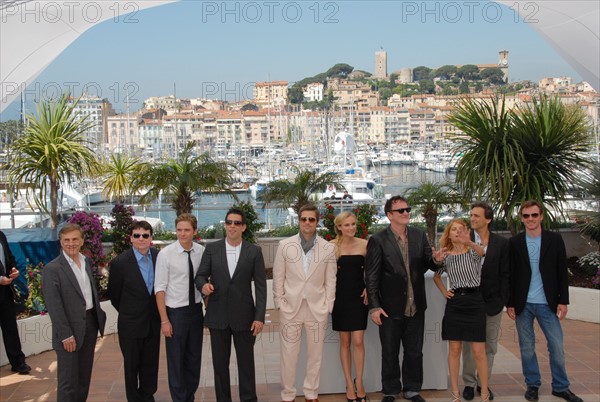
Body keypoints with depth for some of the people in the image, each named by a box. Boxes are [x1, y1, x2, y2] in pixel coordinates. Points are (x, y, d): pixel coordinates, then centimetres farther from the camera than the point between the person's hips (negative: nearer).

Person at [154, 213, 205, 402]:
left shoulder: (202, 252, -3)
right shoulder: (165, 254, -12)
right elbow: (160, 288, -11)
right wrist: (164, 320, -12)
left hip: (196, 310, 4)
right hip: (175, 312, -3)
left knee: (194, 358, 15)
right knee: (176, 360, 8)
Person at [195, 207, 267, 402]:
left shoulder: (254, 251, -1)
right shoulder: (211, 249, 2)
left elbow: (261, 286, -2)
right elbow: (200, 275, 5)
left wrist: (259, 317, -8)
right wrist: (203, 284, -20)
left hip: (244, 316, -1)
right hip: (218, 315, 1)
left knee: (246, 362, 7)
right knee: (220, 363, 11)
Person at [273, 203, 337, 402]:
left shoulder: (328, 248, 2)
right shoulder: (285, 245, 1)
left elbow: (330, 280, 5)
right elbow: (278, 278, 4)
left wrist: (327, 307, 1)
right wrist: (279, 303, 0)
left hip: (317, 309, 1)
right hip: (290, 308, -1)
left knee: (315, 355, 10)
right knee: (288, 354, 4)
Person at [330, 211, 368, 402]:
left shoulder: (364, 244, 0)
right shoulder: (332, 245, -3)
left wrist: (368, 288, -5)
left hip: (359, 296, 0)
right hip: (340, 297, 0)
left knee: (358, 341, -3)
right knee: (345, 342, 7)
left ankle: (359, 383, 12)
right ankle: (349, 384, 17)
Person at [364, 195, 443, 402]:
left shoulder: (419, 236, 2)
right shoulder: (378, 240, -10)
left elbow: (429, 265, 6)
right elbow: (371, 276, -10)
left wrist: (435, 258, -18)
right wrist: (374, 307, -13)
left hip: (416, 306, 3)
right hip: (390, 307, -3)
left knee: (415, 352, 15)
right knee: (389, 353, 12)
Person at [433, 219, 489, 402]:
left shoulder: (473, 251, -2)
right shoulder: (446, 256, 5)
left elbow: (482, 251, -29)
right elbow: (436, 275, 23)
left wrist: (469, 242, -50)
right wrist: (444, 291, 6)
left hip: (474, 301, -2)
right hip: (454, 303, 3)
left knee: (478, 351, -2)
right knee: (454, 350, 5)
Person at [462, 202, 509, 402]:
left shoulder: (502, 243, 0)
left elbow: (505, 274, 0)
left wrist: (502, 300, -4)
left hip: (492, 302, 1)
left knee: (489, 346, 9)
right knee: (468, 345, 7)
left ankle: (484, 383, 21)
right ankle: (469, 383, 18)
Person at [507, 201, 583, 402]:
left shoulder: (555, 240, 0)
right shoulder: (514, 242, 1)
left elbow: (562, 272, 1)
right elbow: (510, 275, 3)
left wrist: (563, 301, -3)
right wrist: (510, 303, 0)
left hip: (547, 304, 0)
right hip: (523, 304, 0)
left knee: (557, 347, 3)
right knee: (527, 347, 9)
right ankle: (532, 384, 22)